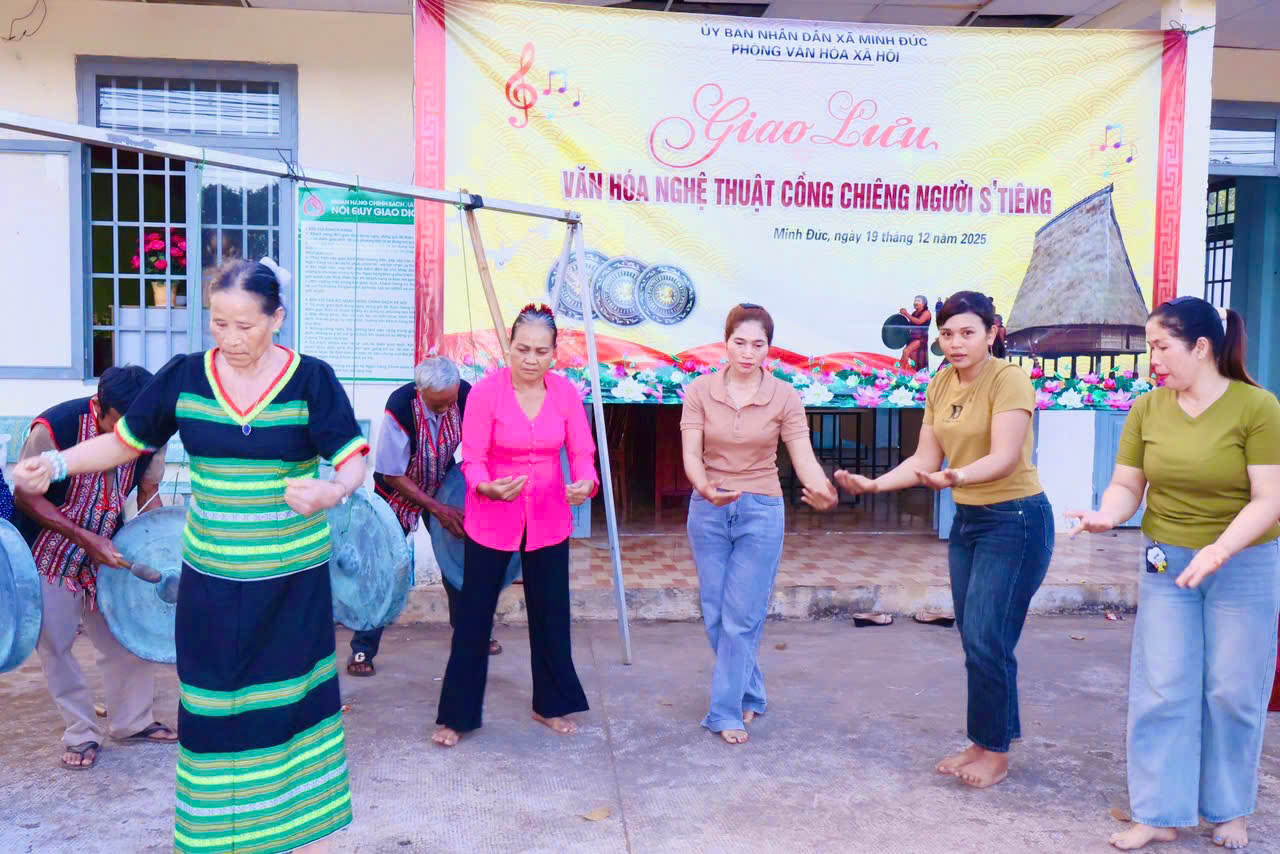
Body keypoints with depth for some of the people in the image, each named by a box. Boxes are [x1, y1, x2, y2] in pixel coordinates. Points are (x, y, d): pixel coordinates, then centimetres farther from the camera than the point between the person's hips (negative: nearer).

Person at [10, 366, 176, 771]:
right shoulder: (53, 427, -29)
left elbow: (148, 493, -2)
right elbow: (27, 496, -19)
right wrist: (85, 538, -27)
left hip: (109, 551, 4)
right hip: (50, 552, -3)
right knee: (55, 643, 2)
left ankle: (133, 722, 24)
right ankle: (81, 733, 19)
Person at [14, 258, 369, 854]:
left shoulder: (311, 379, -9)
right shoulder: (183, 377, -2)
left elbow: (354, 460, -10)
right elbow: (124, 442, 7)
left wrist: (333, 492, -31)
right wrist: (55, 463, -8)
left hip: (294, 578, -2)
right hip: (211, 578, 2)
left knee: (298, 699, 7)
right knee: (213, 708, 9)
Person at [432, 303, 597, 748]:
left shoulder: (567, 393, -5)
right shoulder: (485, 391, -14)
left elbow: (582, 454, -7)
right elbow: (472, 459, -16)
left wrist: (585, 484, -29)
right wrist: (487, 487, -37)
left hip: (549, 518, 3)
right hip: (491, 519, -3)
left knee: (550, 612, 13)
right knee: (474, 615, 5)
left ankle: (550, 704, 32)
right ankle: (457, 714, 20)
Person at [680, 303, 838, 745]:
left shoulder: (784, 397, -7)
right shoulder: (700, 390, -5)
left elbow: (804, 458, -13)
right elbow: (691, 454, -10)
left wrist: (822, 491, -35)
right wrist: (705, 487, -31)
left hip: (761, 512, -2)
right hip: (708, 510, 2)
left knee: (741, 619, -1)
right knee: (716, 615, 10)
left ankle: (727, 711, 14)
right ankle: (749, 695, 32)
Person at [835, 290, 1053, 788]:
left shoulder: (1009, 379, -15)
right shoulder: (940, 386, 6)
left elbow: (1004, 457, -26)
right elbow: (925, 459, 4)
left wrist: (957, 477, -44)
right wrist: (874, 484, -9)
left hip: (1014, 520, -7)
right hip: (967, 519, 7)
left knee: (986, 640, -6)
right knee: (973, 640, 12)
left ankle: (996, 753, 12)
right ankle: (981, 744, 25)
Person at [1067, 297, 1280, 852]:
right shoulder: (1147, 409, -2)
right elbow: (1126, 485, -1)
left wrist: (1219, 550, -31)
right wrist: (1107, 515, -23)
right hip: (1165, 565, 3)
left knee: (1233, 692, 8)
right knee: (1162, 691, 3)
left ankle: (1229, 809, 28)